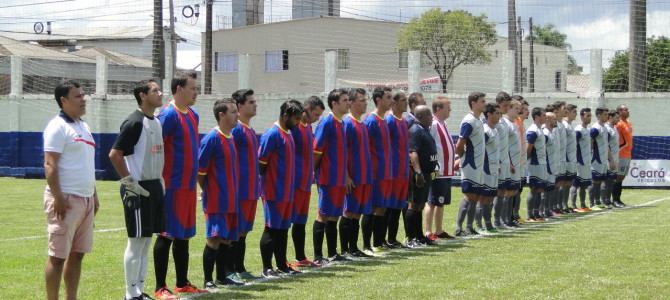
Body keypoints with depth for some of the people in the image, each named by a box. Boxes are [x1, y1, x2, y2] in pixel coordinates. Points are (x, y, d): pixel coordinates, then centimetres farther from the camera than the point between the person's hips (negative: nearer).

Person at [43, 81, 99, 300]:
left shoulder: (83, 126, 18)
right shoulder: (58, 127, -10)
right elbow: (50, 165, -16)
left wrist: (94, 195, 21)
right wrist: (57, 198, -22)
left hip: (86, 199, 9)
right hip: (66, 199, -9)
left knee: (77, 254, 11)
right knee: (58, 256, -5)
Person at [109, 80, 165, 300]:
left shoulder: (157, 123, 13)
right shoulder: (134, 122, -14)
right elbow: (114, 154, -19)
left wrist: (160, 179, 14)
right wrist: (129, 182, -17)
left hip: (155, 187, 9)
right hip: (138, 190, -9)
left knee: (146, 240, 12)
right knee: (136, 242, -3)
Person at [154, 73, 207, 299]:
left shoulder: (193, 115, 14)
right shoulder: (169, 115, -13)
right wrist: (160, 181, -18)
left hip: (188, 185, 8)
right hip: (172, 186, -8)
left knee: (184, 235, 13)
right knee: (167, 235, -4)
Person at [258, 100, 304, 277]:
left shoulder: (288, 134, 14)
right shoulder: (272, 135, -15)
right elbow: (261, 163, -15)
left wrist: (290, 187, 15)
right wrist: (268, 183, -7)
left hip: (287, 192, 9)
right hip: (274, 192, -9)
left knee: (283, 229, 12)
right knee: (272, 229, -4)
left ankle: (282, 265, 19)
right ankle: (266, 268, 2)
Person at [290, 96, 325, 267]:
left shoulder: (308, 127, 15)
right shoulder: (293, 126, -14)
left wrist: (311, 173, 16)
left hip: (306, 183, 9)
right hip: (294, 182, -9)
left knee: (301, 221, 14)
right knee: (288, 219, -6)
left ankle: (300, 258, 22)